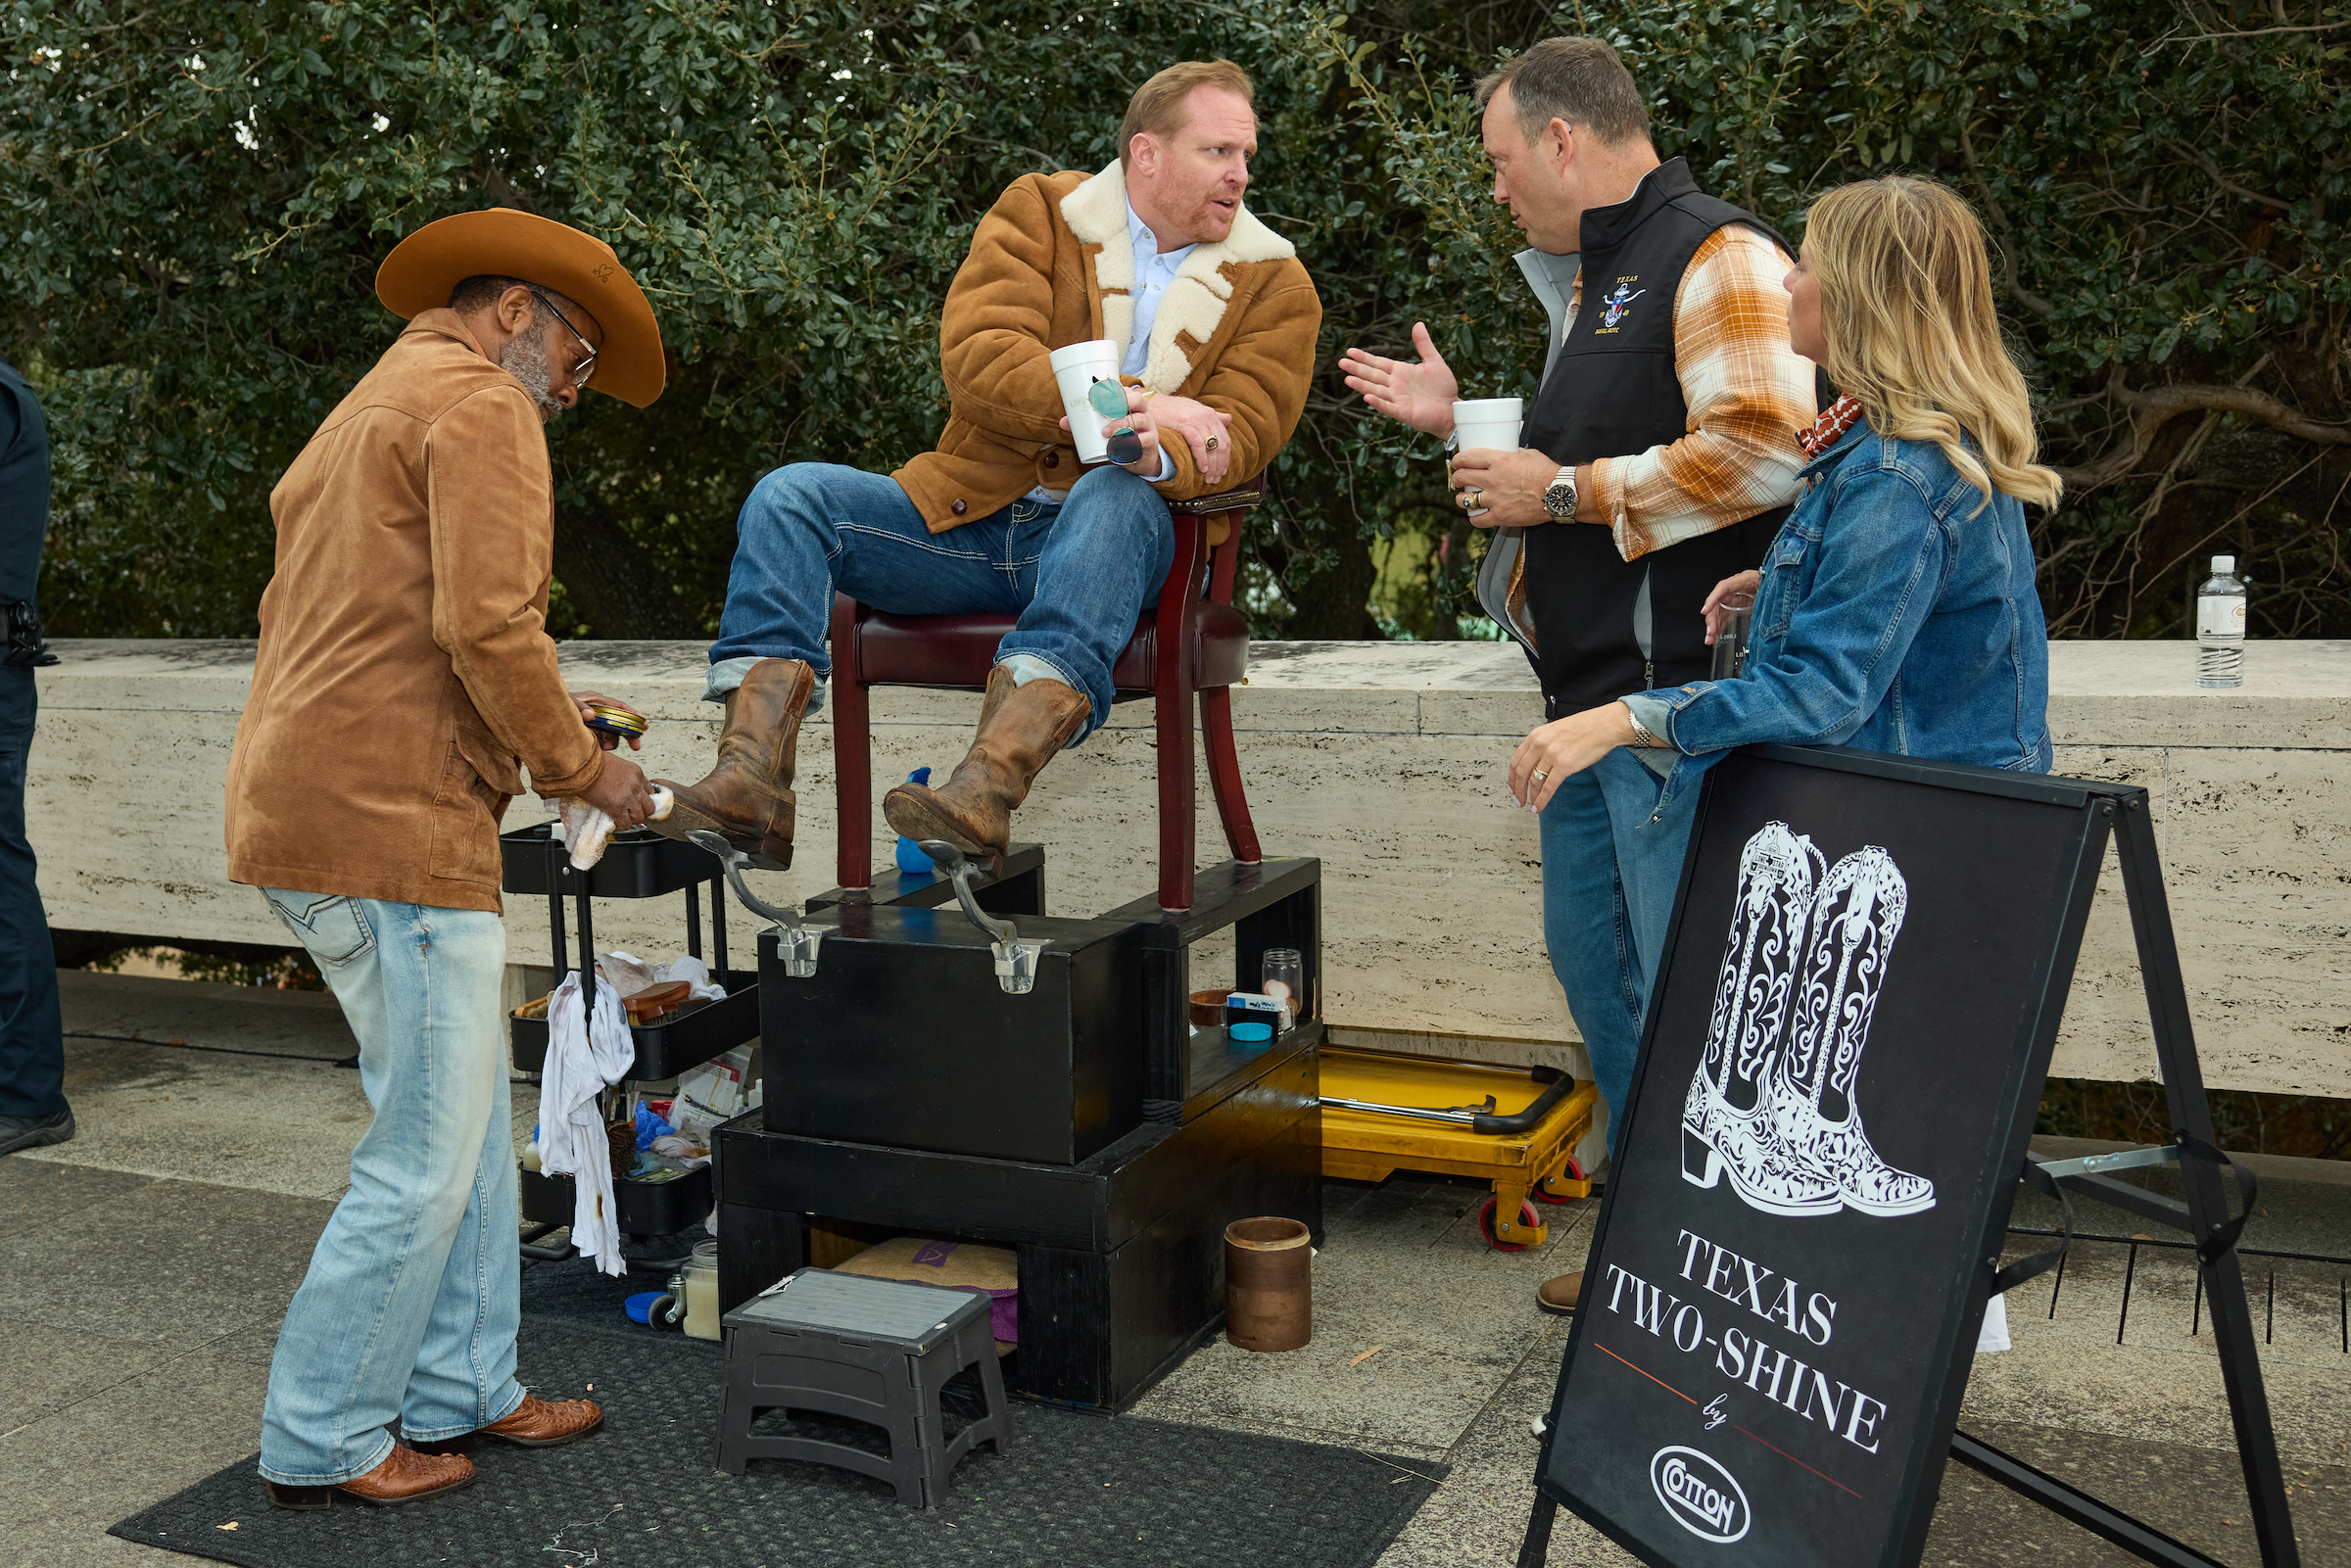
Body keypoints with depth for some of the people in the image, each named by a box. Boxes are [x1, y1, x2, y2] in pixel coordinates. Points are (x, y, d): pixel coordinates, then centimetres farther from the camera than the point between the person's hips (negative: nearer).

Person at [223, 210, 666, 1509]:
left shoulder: (360, 417, 27)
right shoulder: (481, 406, -6)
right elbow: (486, 623, -19)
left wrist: (535, 710, 21)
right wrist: (576, 765, -6)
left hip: (302, 812, 11)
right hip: (392, 826, -11)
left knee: (469, 1125, 17)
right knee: (427, 1158, -2)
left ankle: (461, 1391, 25)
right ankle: (320, 1442, 9)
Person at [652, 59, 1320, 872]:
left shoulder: (1274, 282, 9)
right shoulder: (1039, 212, 8)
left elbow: (1241, 431, -4)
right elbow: (977, 362, -8)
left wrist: (1158, 453, -28)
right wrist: (1133, 400, -16)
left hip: (1112, 530, -2)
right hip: (968, 519, 2)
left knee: (1118, 493, -38)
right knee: (791, 495, -18)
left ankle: (989, 786, -56)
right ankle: (750, 784, -32)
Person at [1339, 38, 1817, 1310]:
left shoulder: (1717, 256, -11)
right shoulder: (1595, 276, 21)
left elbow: (1764, 448, -24)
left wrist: (1563, 493, -17)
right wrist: (1462, 423, 22)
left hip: (1677, 688, -11)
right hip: (1589, 684, 11)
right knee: (1592, 961, 15)